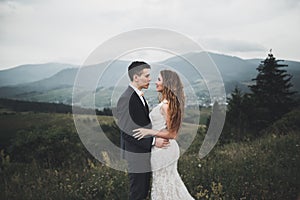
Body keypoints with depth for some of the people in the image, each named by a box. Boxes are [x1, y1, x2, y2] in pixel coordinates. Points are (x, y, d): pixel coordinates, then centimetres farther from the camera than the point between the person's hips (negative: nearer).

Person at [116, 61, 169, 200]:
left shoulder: (139, 96, 10)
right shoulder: (125, 99, -21)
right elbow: (127, 132, -24)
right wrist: (153, 141, -23)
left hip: (145, 152, 9)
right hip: (136, 156, -9)